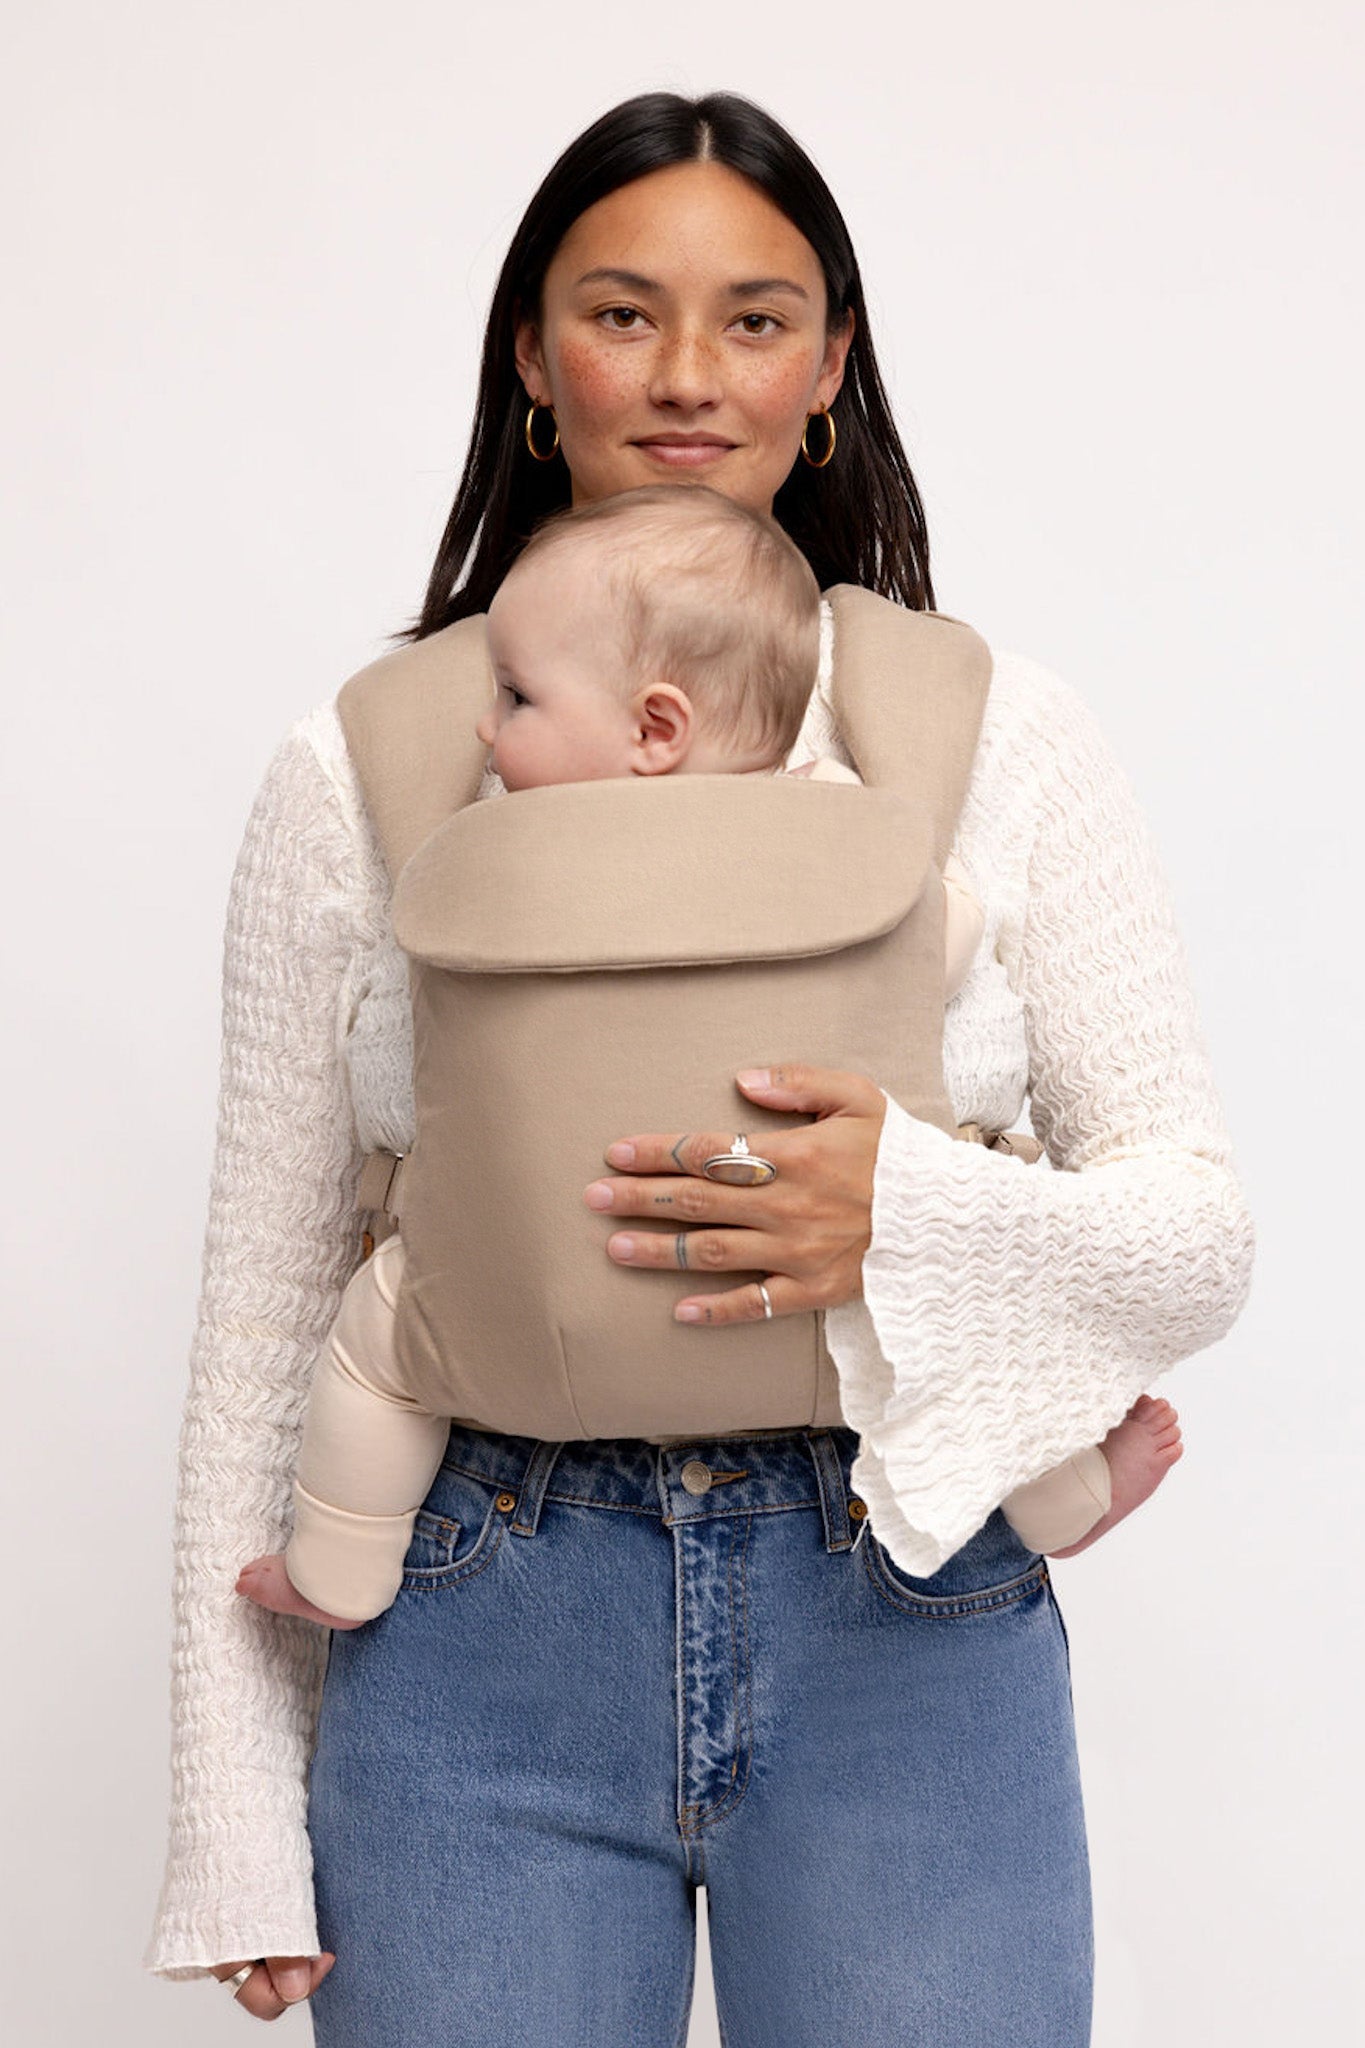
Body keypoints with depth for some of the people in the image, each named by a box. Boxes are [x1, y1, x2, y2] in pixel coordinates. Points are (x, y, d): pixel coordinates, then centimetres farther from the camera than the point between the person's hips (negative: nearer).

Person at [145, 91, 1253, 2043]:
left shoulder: (998, 732, 1)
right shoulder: (362, 766, 2)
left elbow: (1203, 1235, 1)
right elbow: (266, 1299, 5)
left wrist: (916, 1217, -21)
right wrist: (240, 1816, 2)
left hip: (905, 1617, 0)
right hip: (480, 1643, 0)